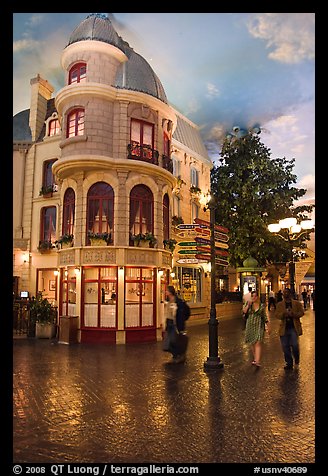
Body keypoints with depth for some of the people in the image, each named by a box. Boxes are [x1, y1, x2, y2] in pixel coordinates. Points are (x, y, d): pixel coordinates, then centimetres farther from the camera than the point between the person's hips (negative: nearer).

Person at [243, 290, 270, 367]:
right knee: (252, 343, 10)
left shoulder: (262, 305, 3)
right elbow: (244, 311, -9)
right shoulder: (249, 304, 6)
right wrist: (248, 304, -17)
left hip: (259, 326, -3)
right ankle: (255, 358, 27)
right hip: (250, 325, 3)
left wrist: (268, 327, 9)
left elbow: (265, 317, 9)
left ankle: (257, 361, -20)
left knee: (258, 343, -13)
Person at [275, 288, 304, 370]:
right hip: (284, 328, 2)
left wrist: (293, 314, -20)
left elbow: (301, 313, -2)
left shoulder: (297, 303, 5)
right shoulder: (280, 304, 9)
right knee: (285, 347, 4)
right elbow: (276, 315, 2)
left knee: (294, 345, -10)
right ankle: (289, 363, 19)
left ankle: (296, 360, 19)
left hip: (294, 328, -2)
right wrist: (284, 314, -18)